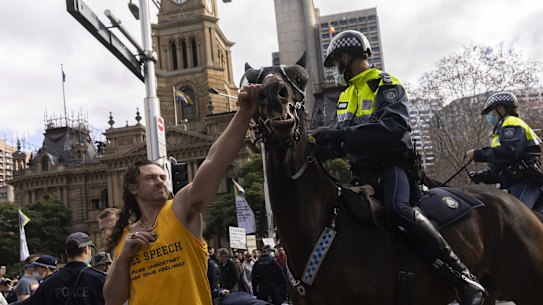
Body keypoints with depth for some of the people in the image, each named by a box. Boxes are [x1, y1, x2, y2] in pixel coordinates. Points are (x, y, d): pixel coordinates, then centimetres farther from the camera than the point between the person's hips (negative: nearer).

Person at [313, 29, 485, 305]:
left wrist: (343, 135, -31)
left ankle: (464, 279, -31)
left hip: (390, 164, -8)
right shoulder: (347, 94, 20)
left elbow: (395, 126, -23)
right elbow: (344, 138, 16)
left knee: (397, 209, -34)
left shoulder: (384, 84, -5)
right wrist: (329, 146, -9)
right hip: (362, 172, 9)